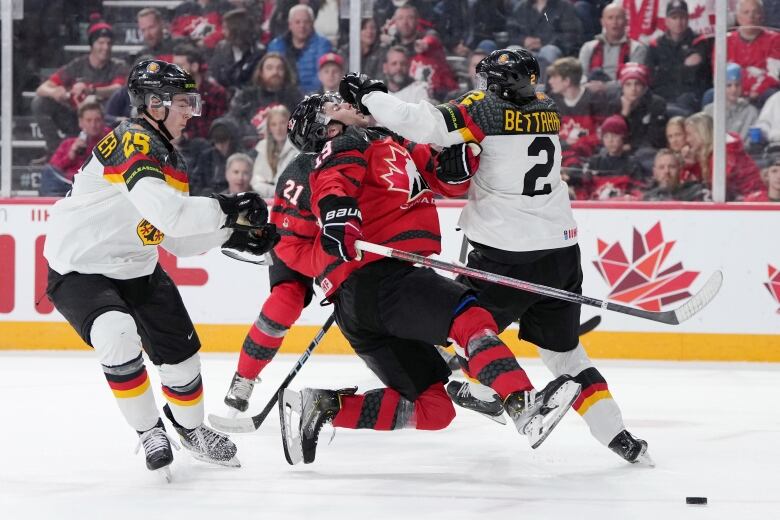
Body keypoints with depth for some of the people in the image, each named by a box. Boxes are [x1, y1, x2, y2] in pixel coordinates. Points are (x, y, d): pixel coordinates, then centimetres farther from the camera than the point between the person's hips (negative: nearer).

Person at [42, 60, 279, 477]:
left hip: (135, 269, 9)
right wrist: (227, 209, -32)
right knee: (117, 336, -32)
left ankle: (190, 427, 37)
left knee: (180, 349, 9)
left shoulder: (171, 159, 8)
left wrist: (232, 235, 1)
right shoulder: (132, 142, -23)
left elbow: (175, 236, 12)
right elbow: (164, 211, -37)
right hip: (78, 268, -9)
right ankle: (148, 432, -13)